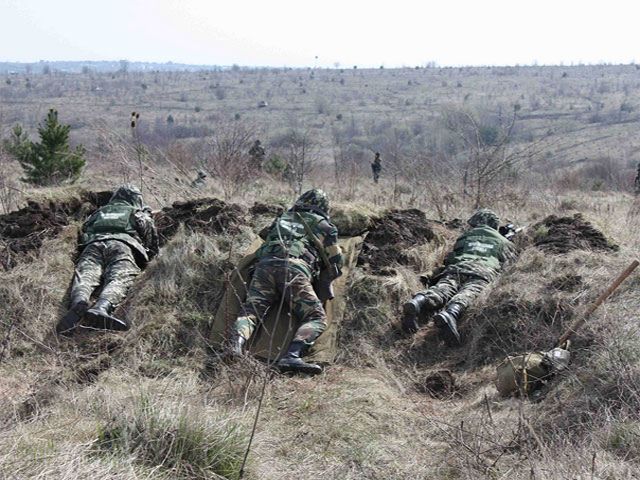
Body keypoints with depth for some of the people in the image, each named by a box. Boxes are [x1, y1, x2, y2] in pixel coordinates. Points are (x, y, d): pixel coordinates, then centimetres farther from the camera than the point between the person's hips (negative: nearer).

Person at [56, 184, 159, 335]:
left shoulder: (99, 212, 41)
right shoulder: (139, 213, 34)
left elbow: (82, 236, 36)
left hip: (93, 245, 3)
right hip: (123, 244, -2)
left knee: (85, 276, -21)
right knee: (118, 279, -26)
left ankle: (78, 303, -57)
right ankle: (101, 308, -59)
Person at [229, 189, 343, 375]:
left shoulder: (282, 218, 33)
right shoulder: (323, 225, 24)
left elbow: (265, 234, 48)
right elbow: (336, 263, 26)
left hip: (265, 265, 4)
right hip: (294, 268, -4)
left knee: (250, 310, -3)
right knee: (317, 318, -6)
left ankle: (237, 344, -34)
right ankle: (292, 357, -30)